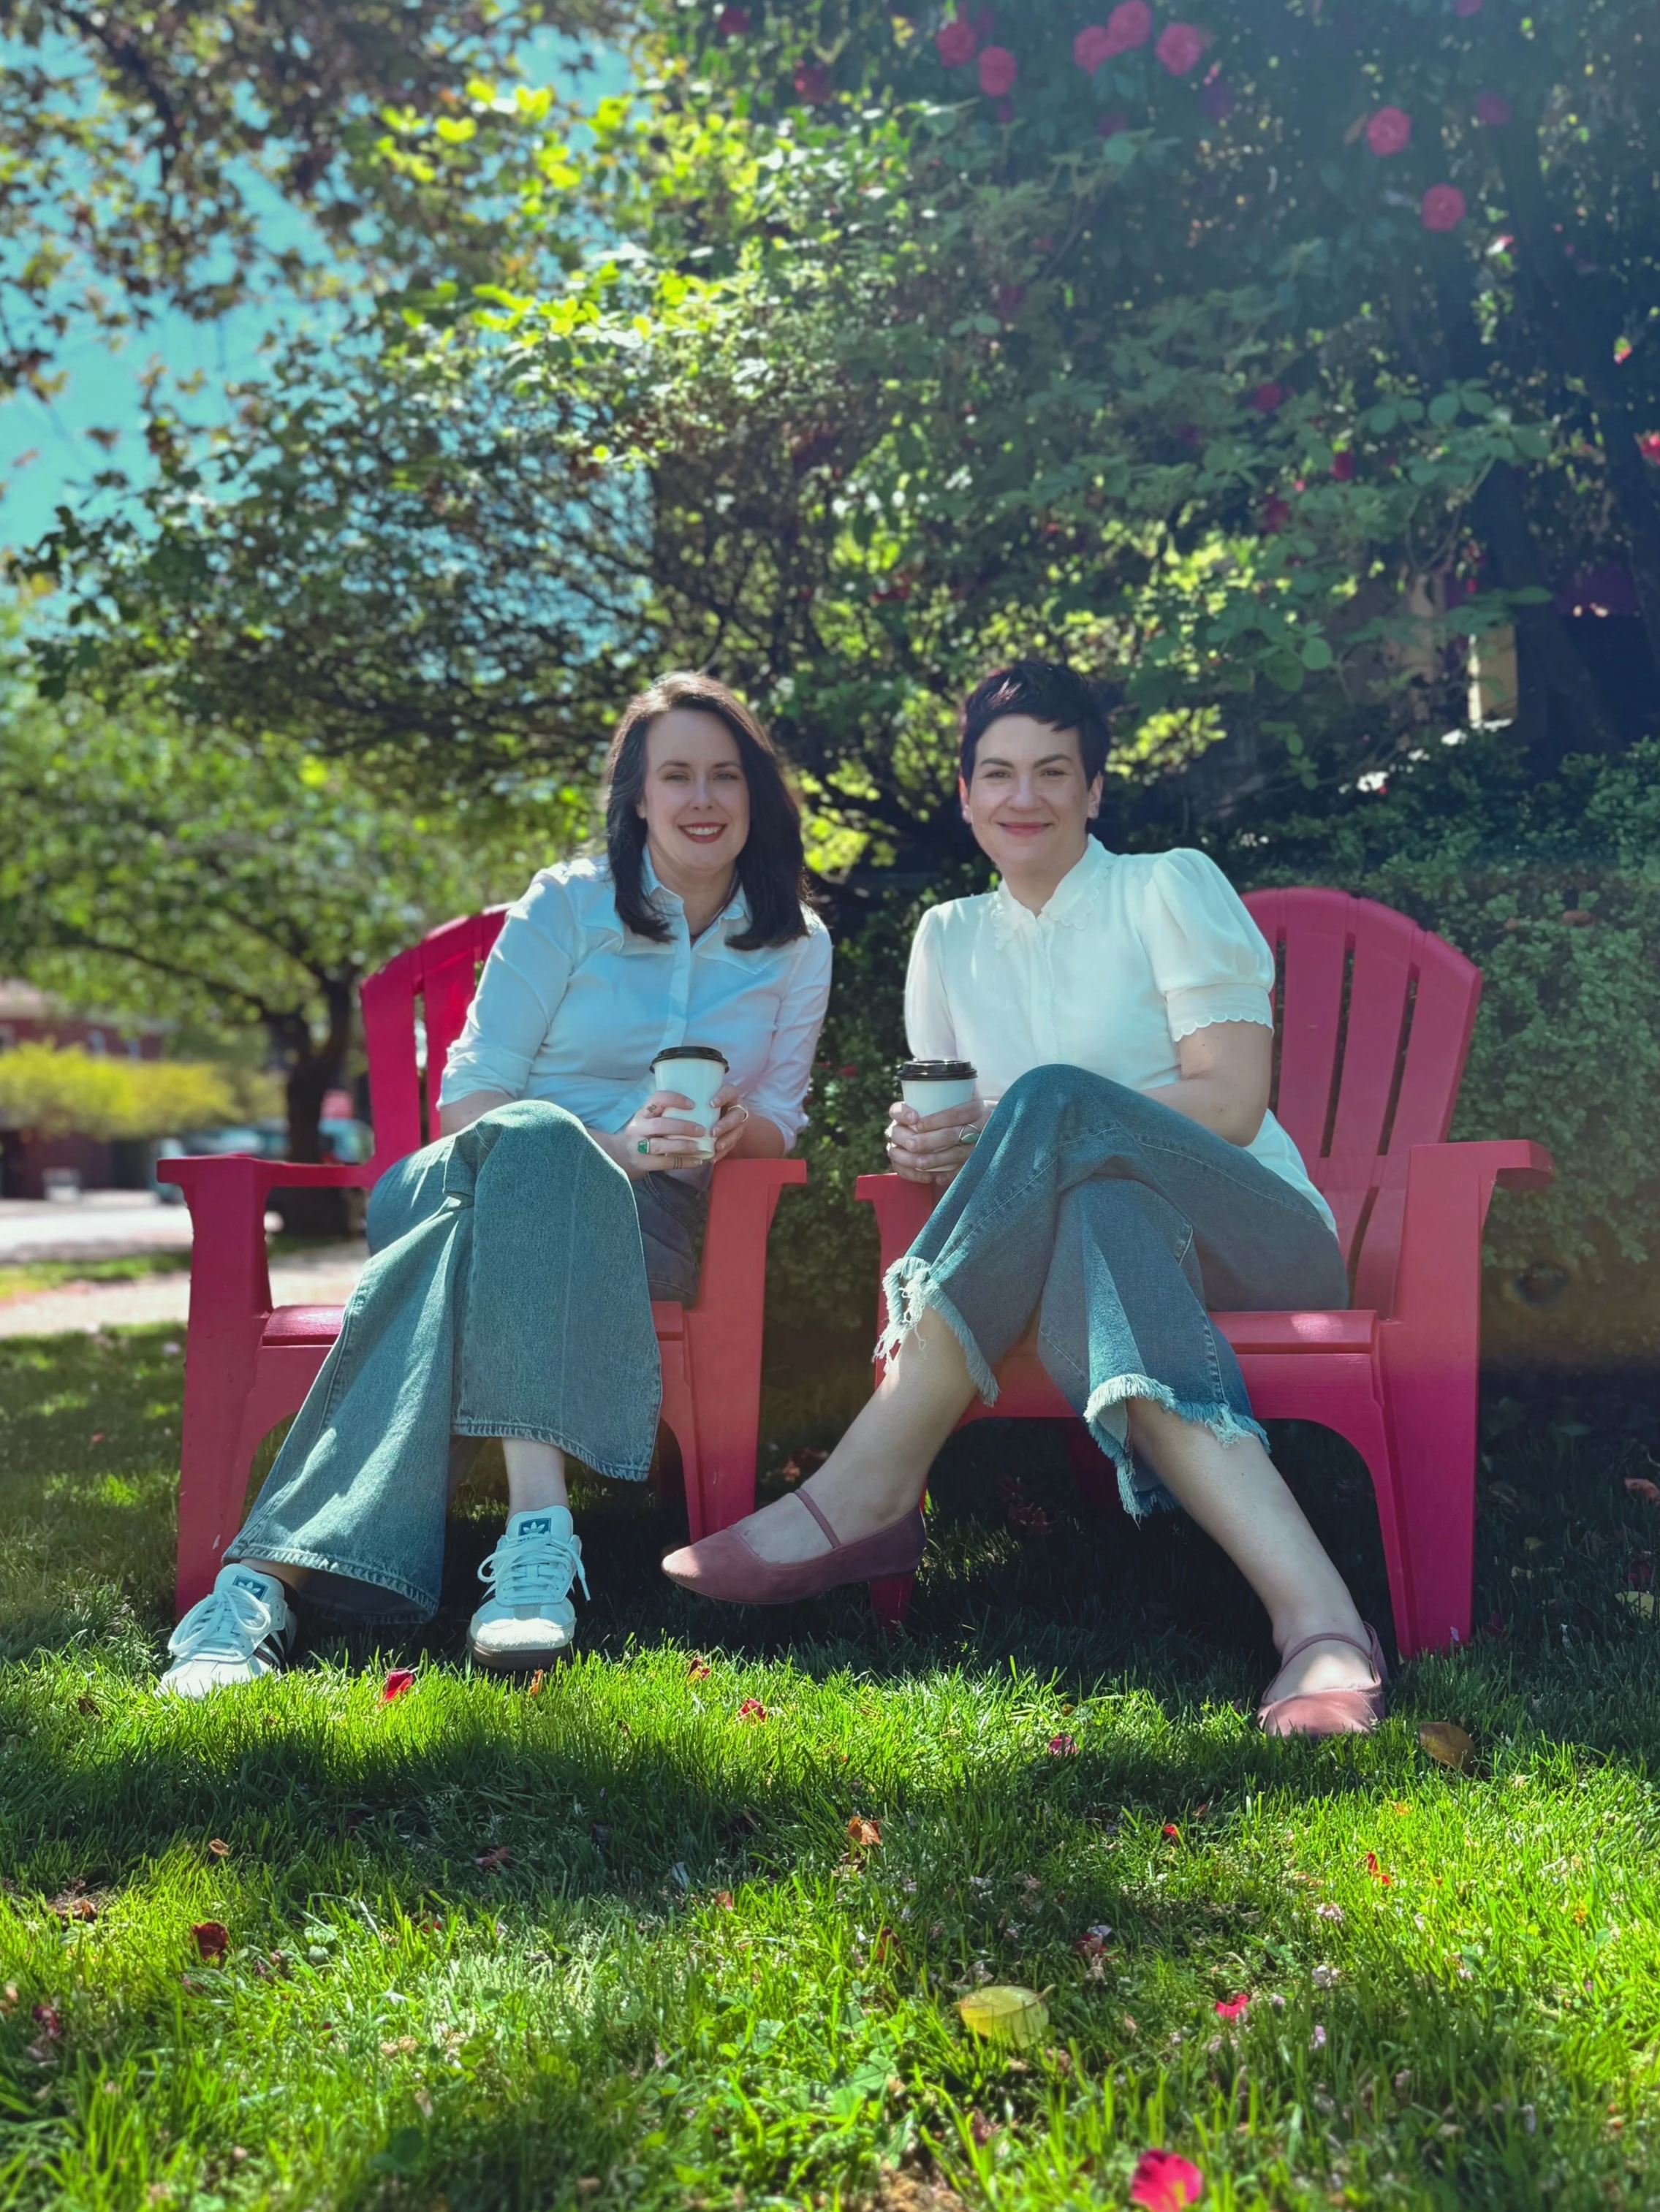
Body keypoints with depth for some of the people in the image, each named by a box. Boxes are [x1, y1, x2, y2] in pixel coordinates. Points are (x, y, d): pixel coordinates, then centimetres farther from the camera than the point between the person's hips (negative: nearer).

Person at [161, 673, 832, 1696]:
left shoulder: (798, 945, 15)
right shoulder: (566, 905, 7)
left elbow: (777, 1122, 13)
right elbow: (468, 1096, 1)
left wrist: (733, 1127, -12)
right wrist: (604, 1148, -17)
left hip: (651, 1219, 1)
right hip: (484, 1176, 0)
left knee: (473, 1236, -37)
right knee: (534, 1138, -41)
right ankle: (539, 1522, -56)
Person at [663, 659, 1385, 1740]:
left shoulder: (1171, 888, 4)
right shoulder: (950, 938, 18)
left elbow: (1230, 1104, -7)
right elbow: (948, 1126, 18)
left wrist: (1010, 1130, -16)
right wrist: (927, 1147, -10)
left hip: (1260, 1237, -3)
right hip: (1096, 1227, 3)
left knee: (1055, 1100, -35)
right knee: (1100, 1222, -38)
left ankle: (868, 1491, -36)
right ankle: (1317, 1621, -52)